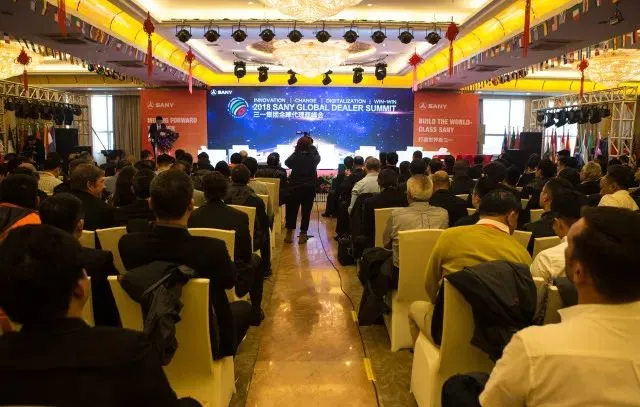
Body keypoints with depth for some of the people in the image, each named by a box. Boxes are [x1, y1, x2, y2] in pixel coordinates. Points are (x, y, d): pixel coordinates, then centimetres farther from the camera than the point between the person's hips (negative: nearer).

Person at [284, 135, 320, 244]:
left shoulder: (295, 155, -7)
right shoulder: (313, 156, -6)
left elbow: (287, 162, 10)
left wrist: (296, 151, 11)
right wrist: (312, 146, 21)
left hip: (295, 187, 0)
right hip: (309, 188, 0)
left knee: (291, 210, 10)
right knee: (306, 211, 7)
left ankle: (289, 234, 13)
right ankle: (303, 235, 8)